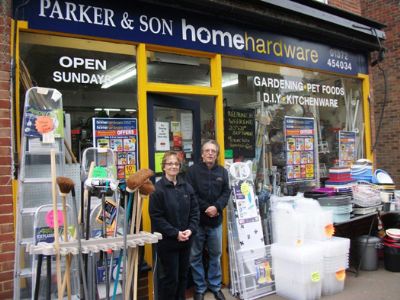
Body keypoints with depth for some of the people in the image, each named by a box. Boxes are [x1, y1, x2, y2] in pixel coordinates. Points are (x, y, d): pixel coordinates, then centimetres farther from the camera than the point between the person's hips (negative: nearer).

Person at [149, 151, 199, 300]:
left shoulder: (186, 186, 5)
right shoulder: (158, 188, -13)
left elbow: (194, 210, 6)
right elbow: (156, 217, -16)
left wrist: (191, 229, -10)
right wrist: (175, 233, -19)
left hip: (186, 239, 6)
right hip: (167, 241, -5)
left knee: (183, 274, 17)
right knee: (170, 276, 5)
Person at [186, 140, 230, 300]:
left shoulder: (222, 171, 6)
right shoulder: (193, 170, -5)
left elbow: (226, 192, 1)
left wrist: (216, 207, -15)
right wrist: (206, 208, -13)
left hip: (216, 220, 3)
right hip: (197, 220, -3)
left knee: (216, 254, 14)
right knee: (195, 256, 7)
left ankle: (215, 286, 31)